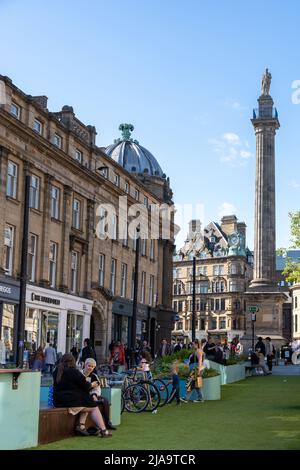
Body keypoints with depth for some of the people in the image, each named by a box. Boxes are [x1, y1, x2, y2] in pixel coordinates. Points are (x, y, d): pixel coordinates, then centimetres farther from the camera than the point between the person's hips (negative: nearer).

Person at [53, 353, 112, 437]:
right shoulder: (74, 372, -13)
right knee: (94, 408, 8)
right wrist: (92, 385, 18)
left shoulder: (56, 371, 9)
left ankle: (81, 425, 13)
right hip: (72, 401, -8)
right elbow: (84, 385, -4)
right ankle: (103, 430, 3)